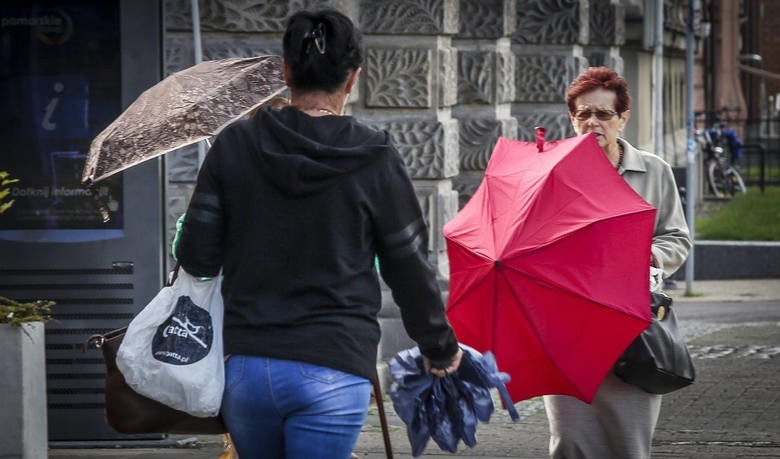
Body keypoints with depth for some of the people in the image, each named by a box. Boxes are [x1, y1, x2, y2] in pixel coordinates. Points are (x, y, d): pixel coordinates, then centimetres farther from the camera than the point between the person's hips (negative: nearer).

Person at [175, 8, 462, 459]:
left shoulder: (235, 145, 1)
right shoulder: (375, 159, -4)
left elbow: (196, 257, 2)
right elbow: (410, 267, 3)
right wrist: (440, 348, 19)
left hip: (247, 368, 3)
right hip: (333, 371, -3)